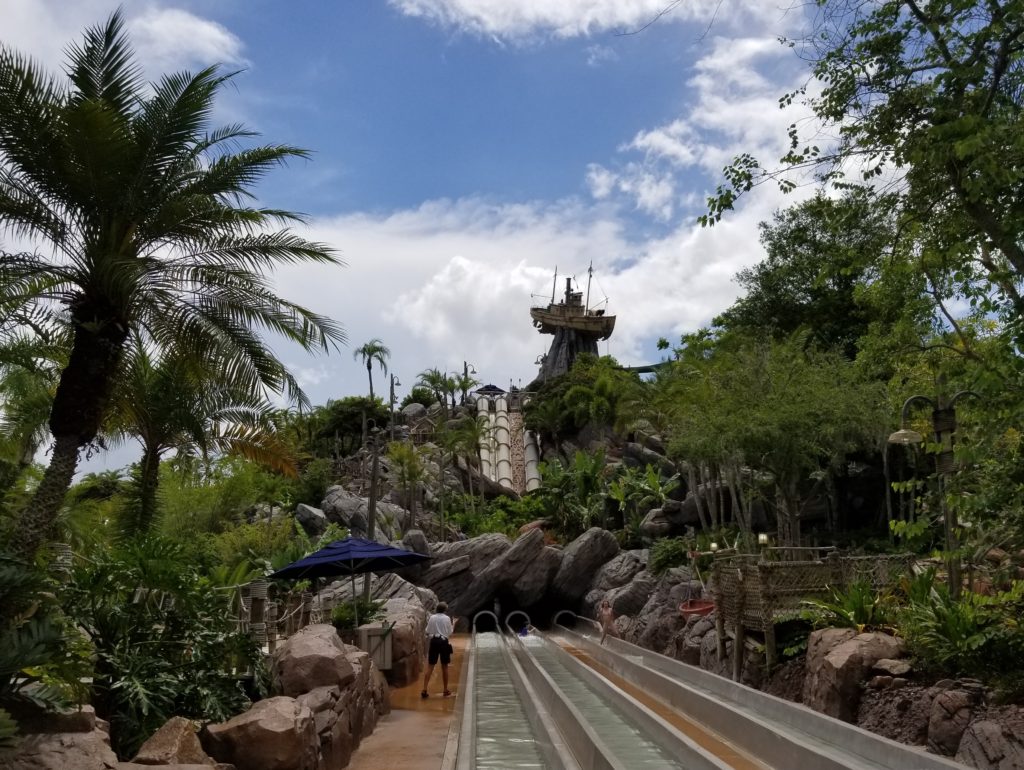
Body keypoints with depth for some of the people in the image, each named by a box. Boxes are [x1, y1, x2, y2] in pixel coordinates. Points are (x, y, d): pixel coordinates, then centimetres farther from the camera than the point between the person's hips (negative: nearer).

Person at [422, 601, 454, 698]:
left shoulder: (432, 618, 0)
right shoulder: (447, 618, -5)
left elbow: (427, 631, 3)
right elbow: (450, 633, 2)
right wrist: (453, 627, 21)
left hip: (433, 641, 2)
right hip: (443, 642, -1)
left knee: (430, 667, 2)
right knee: (444, 667, 10)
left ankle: (424, 690, -7)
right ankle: (446, 690, 19)